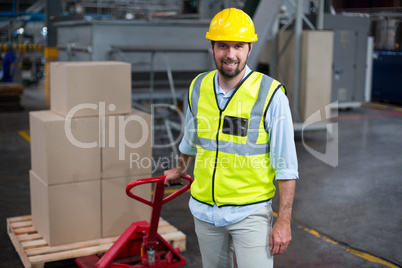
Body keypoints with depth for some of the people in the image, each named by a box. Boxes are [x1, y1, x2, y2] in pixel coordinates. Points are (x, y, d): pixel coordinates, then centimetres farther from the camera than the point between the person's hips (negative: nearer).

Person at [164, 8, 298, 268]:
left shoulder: (270, 94, -15)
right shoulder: (199, 87, -1)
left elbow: (286, 166, -12)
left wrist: (284, 220, -13)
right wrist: (179, 170, 32)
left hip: (250, 213, -4)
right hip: (204, 210, 4)